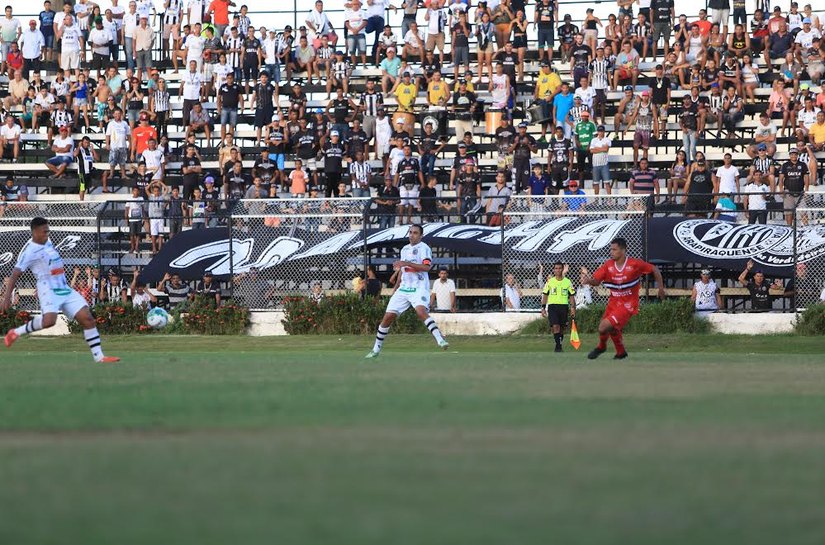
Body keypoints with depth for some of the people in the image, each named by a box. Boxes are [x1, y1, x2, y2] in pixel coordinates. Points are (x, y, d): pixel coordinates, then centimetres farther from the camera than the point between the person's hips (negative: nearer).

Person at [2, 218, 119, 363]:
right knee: (49, 320, -33)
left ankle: (98, 356, -3)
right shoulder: (29, 250, -10)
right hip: (49, 290, -8)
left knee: (87, 318, -4)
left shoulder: (47, 242, 14)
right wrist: (7, 297, -23)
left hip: (65, 290, 8)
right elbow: (15, 274, -14)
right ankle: (16, 332, -11)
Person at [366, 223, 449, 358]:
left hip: (419, 288, -6)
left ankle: (440, 340, -38)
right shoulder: (404, 249, 19)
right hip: (403, 289, 6)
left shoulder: (423, 248, -3)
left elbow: (427, 267, -17)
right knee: (388, 316, 0)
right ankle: (376, 349, 11)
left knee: (421, 311, -33)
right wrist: (395, 290, 26)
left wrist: (407, 263, -23)